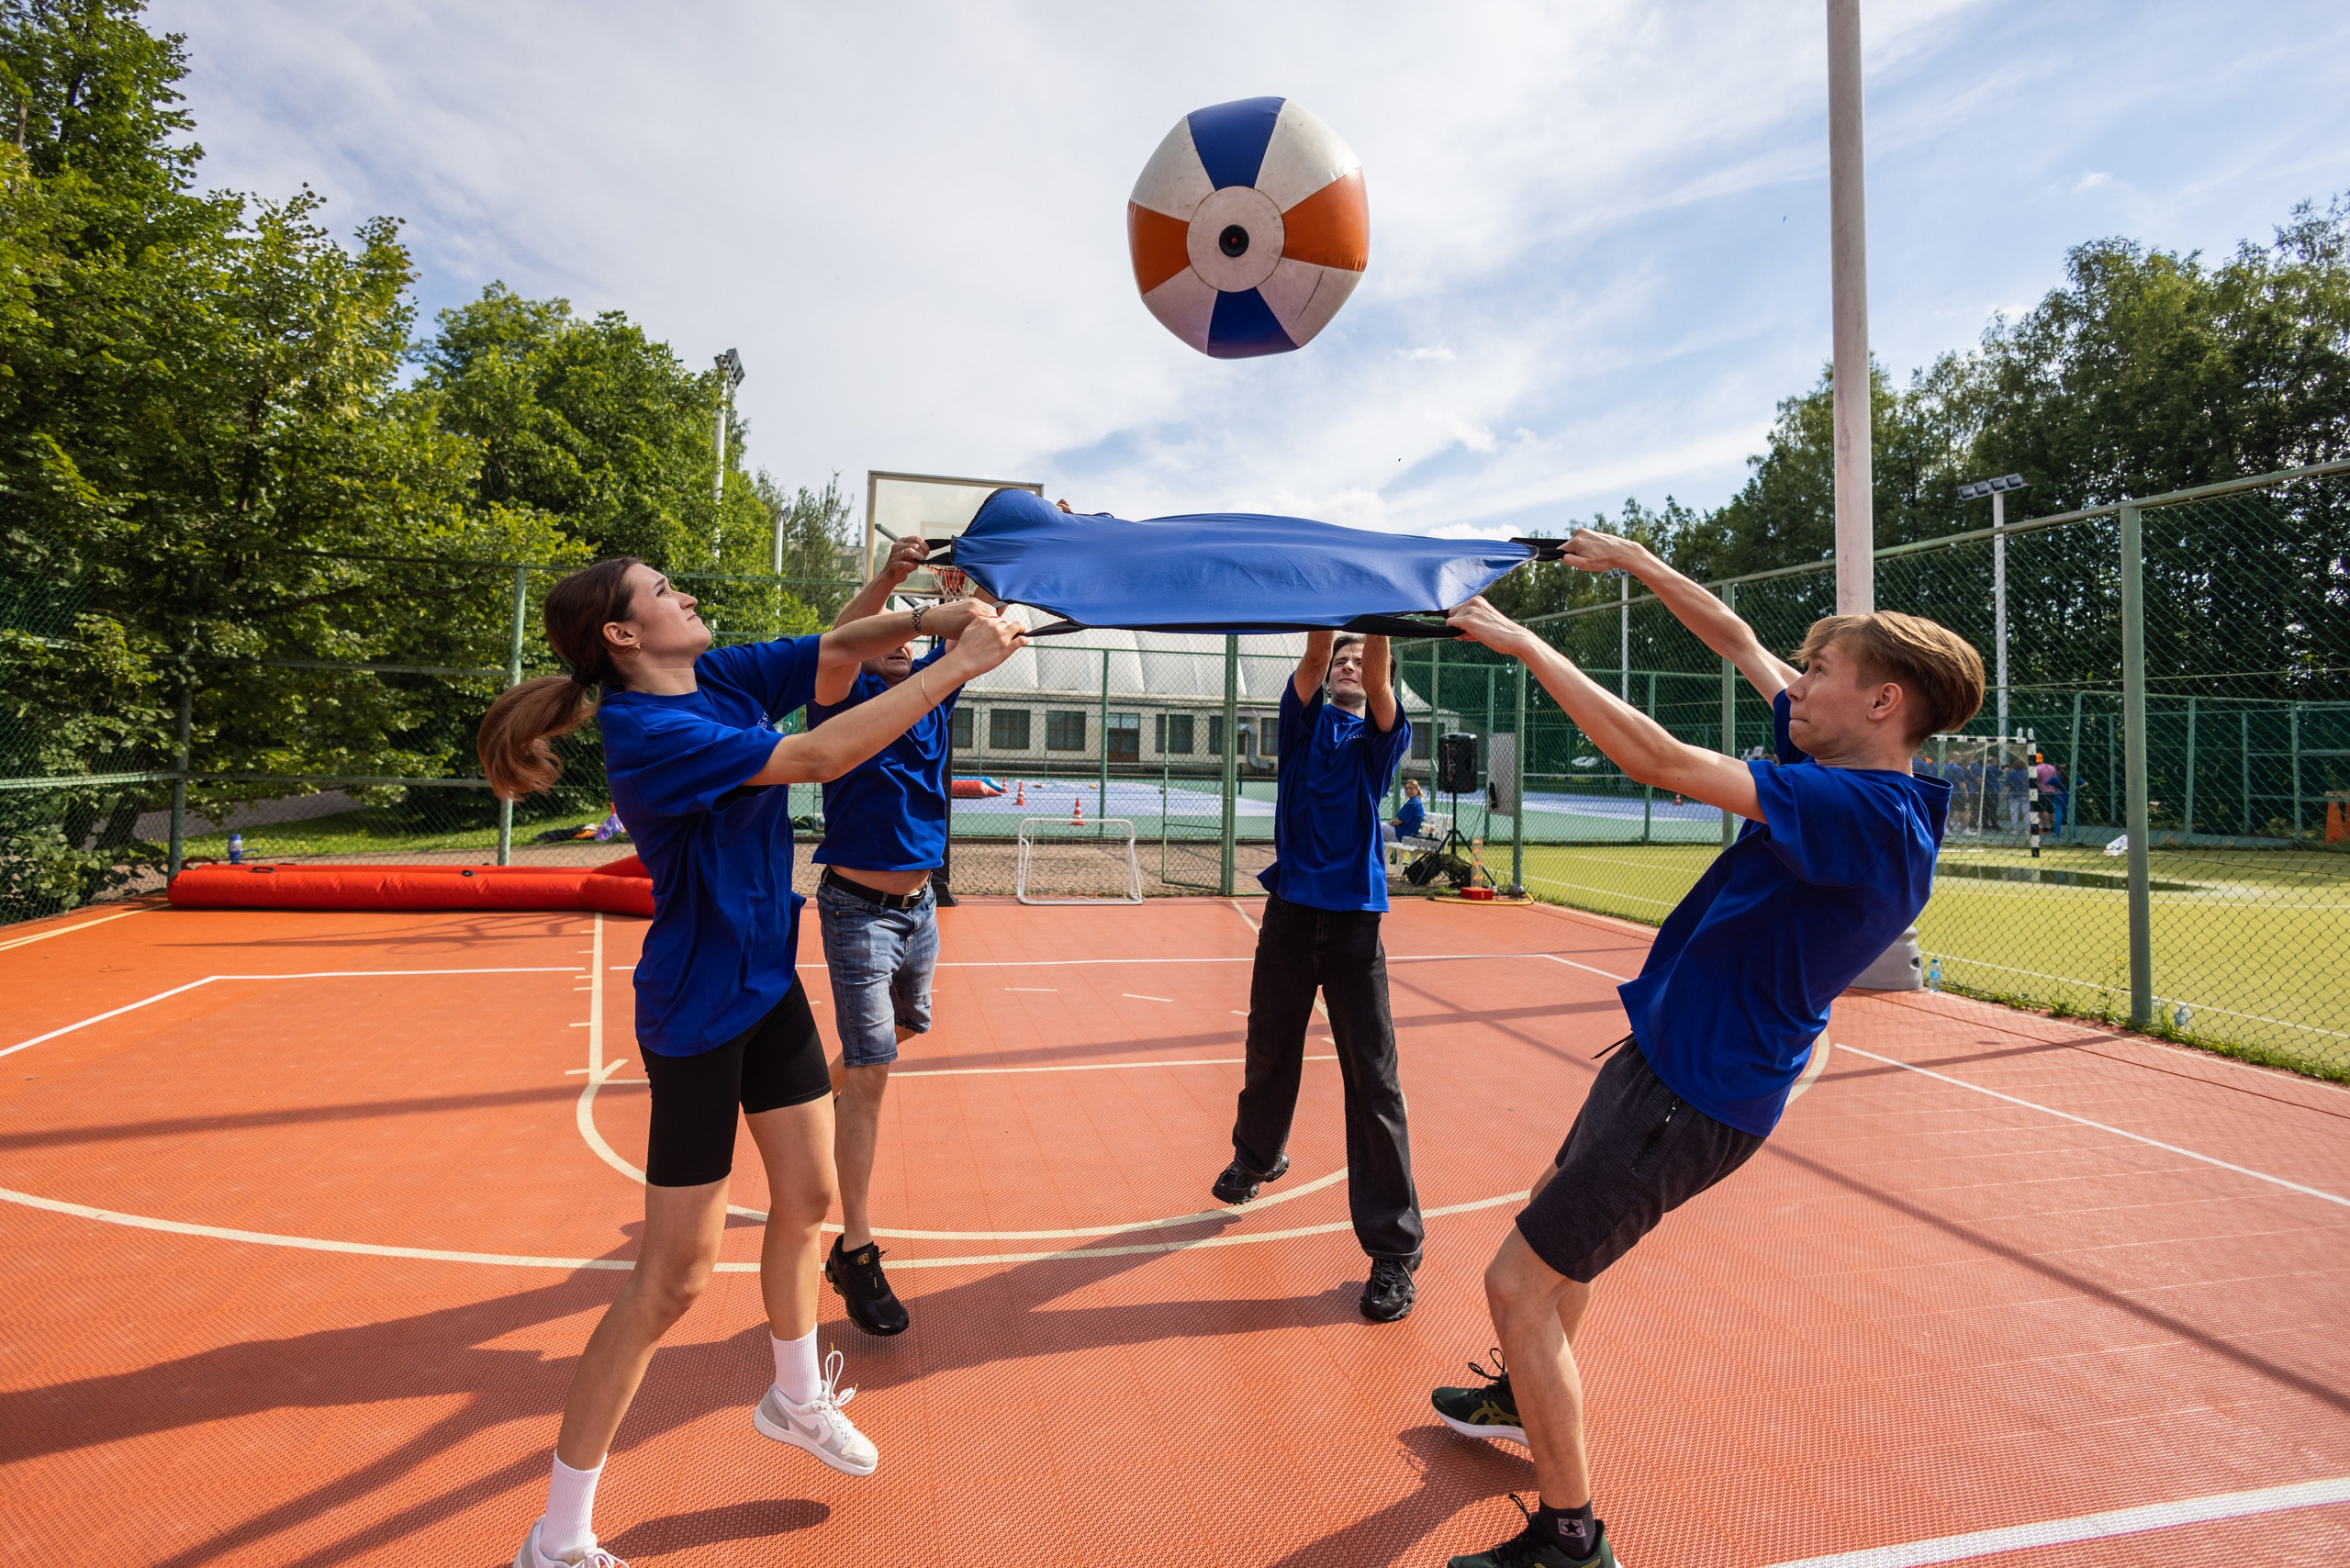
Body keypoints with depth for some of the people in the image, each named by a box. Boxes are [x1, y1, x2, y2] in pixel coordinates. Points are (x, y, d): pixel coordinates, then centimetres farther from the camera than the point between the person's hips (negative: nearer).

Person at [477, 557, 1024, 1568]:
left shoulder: (721, 676, -1)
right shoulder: (645, 732, -25)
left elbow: (840, 648, 3)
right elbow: (819, 757, -33)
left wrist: (935, 619, -17)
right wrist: (959, 666, -29)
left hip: (770, 983, 8)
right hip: (696, 1013, -8)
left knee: (808, 1200, 19)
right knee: (674, 1279, -1)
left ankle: (795, 1399, 44)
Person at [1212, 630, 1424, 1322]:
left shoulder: (1382, 735, 7)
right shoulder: (1305, 719, 10)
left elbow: (1378, 684, -13)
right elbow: (1313, 655, -7)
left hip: (1355, 917, -2)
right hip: (1291, 908, 2)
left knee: (1373, 1081, -5)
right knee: (1269, 1053, 16)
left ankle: (1394, 1248, 3)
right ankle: (1257, 1156, 44)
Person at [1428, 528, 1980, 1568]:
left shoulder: (1873, 819, -27)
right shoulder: (1838, 763, 0)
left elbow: (1661, 761, -34)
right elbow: (1741, 643, 12)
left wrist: (1525, 643, -26)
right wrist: (1632, 560, 14)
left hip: (1695, 1096, -10)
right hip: (1663, 1051, 10)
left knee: (1517, 1284, -6)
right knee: (1558, 1209, 28)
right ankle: (1530, 1400, 51)